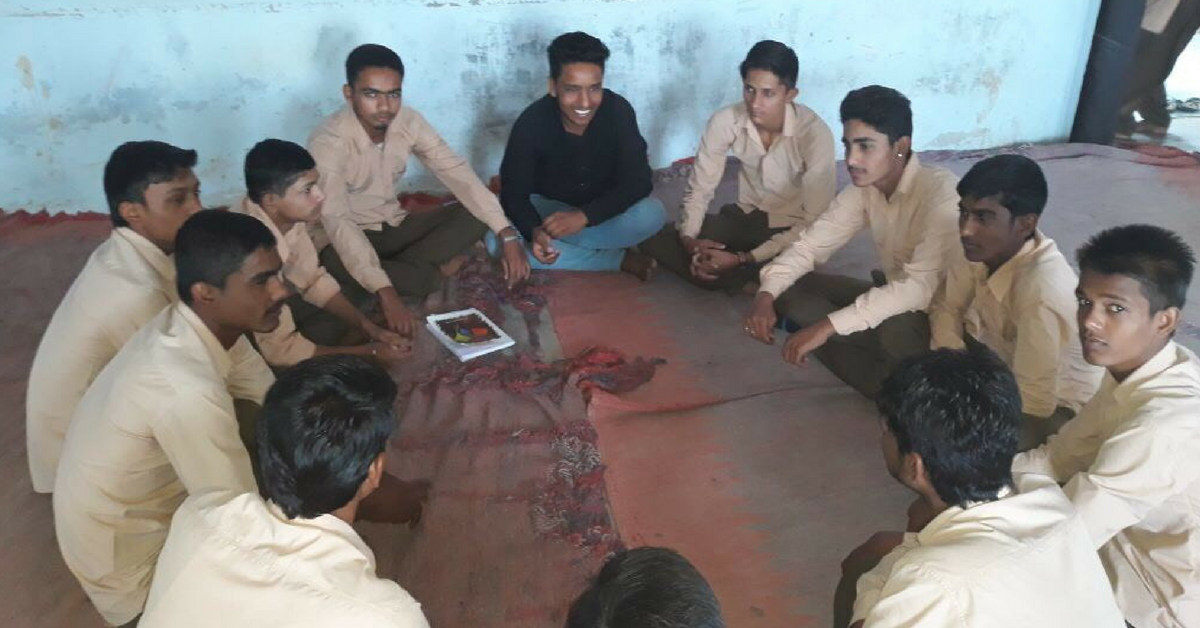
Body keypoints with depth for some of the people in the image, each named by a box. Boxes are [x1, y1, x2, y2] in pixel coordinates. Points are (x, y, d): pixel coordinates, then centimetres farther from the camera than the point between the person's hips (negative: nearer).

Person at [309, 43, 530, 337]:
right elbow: (338, 223, -37)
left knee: (476, 215, -12)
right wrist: (387, 294, -48)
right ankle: (435, 272, -16)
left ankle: (393, 271, -17)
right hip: (347, 239, -5)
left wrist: (507, 235, -24)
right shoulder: (327, 143, -27)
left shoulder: (408, 121, -11)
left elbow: (457, 173, -13)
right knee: (336, 263, -40)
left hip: (393, 226, 5)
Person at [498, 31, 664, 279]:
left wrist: (585, 216, -40)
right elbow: (514, 193, -20)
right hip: (549, 209, 1)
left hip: (600, 211, -1)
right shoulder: (531, 124, -23)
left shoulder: (618, 111, -21)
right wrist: (535, 231, -43)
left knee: (652, 214, -30)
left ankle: (560, 246, -16)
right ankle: (620, 260, -18)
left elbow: (638, 182, -25)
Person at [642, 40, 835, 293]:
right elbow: (699, 189, -5)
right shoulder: (725, 121, -15)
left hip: (793, 229, -4)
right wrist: (689, 239, -26)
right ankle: (749, 286, -16)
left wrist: (742, 259, -30)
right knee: (654, 238, -15)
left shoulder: (815, 133, -25)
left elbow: (814, 222, -23)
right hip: (746, 217, 4)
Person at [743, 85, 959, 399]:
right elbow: (809, 244, -2)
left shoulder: (941, 192, -28)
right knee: (791, 290, -7)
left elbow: (919, 288, -38)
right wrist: (766, 294, -21)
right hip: (894, 299, 7)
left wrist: (827, 326, -41)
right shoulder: (864, 187, -6)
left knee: (897, 331, -41)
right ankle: (887, 384, -12)